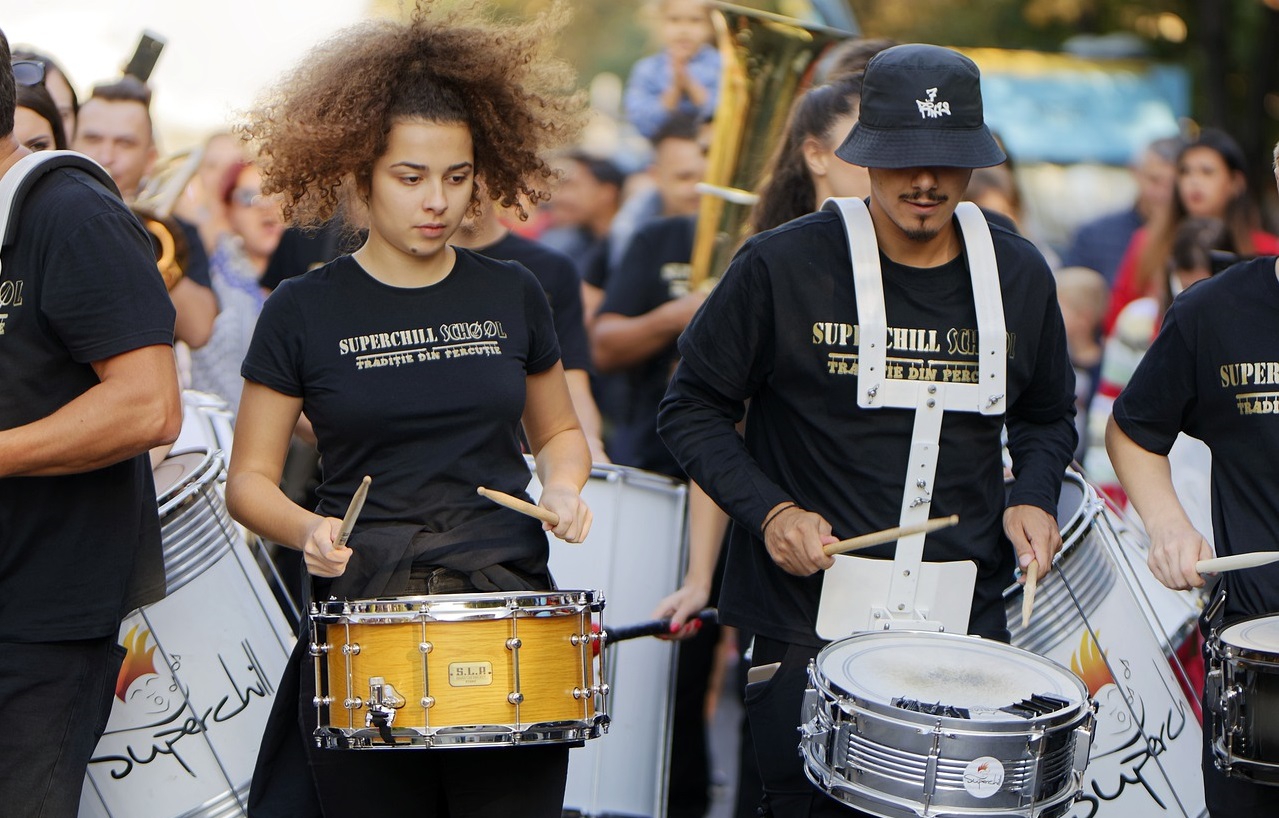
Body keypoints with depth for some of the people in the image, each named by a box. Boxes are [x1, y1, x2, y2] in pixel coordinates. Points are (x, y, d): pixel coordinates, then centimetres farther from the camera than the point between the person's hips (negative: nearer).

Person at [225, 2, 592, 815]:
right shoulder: (306, 311, 1)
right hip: (363, 619, -2)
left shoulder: (511, 296, 8)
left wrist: (564, 485, 0)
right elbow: (250, 479, 4)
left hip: (510, 600, 2)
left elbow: (558, 430, 21)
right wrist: (306, 530, -16)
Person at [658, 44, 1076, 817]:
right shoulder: (783, 267, -7)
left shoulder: (1019, 276, 5)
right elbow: (693, 408, 2)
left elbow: (1046, 416, 20)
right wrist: (768, 511, -12)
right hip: (810, 618, -3)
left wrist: (1033, 499, 0)